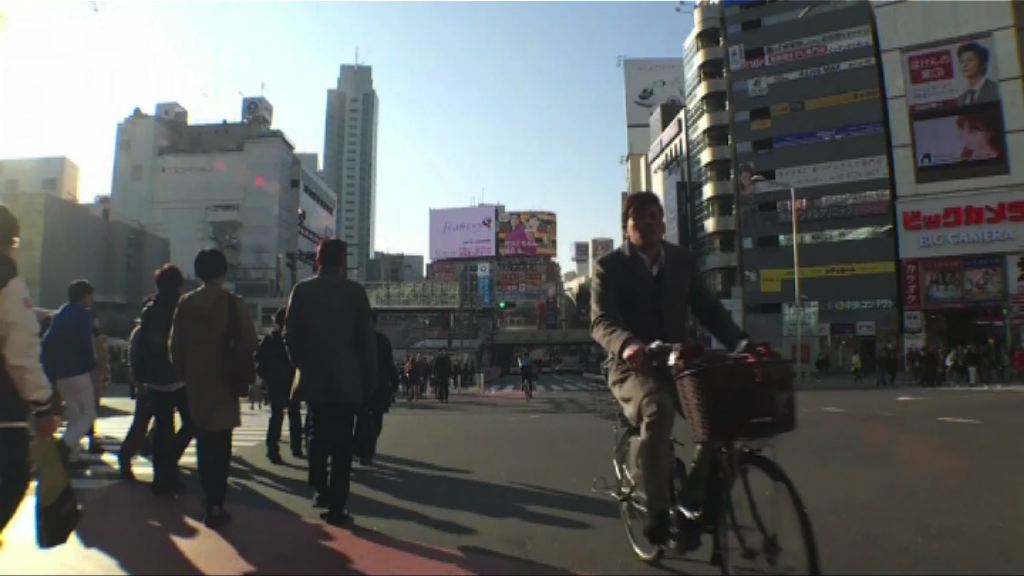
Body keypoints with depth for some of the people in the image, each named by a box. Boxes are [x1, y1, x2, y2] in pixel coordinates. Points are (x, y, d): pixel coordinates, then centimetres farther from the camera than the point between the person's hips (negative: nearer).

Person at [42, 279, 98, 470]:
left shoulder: (60, 314, 15)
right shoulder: (83, 314, -7)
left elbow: (47, 342, 11)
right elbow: (85, 343, -15)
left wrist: (50, 369, 13)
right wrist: (92, 363, 1)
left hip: (60, 373, 8)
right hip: (78, 371, -8)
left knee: (73, 415, 15)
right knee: (88, 414, -1)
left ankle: (73, 457, 13)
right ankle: (65, 444, -21)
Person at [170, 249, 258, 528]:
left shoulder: (185, 304, 2)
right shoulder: (234, 304, -10)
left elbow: (176, 345, 5)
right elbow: (248, 345, -12)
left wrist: (183, 375, 14)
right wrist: (247, 376, 3)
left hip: (195, 383, 4)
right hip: (223, 383, -4)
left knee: (204, 442, 17)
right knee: (220, 445, 0)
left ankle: (210, 498, 27)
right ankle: (215, 505, -2)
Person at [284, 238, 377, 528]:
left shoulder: (302, 290, -1)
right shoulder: (355, 291, -6)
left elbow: (290, 335, -1)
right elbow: (367, 339, -6)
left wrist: (302, 365, 14)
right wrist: (370, 380, 2)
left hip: (313, 378, 2)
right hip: (347, 380, -2)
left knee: (319, 434, 22)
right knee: (342, 442, 4)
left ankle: (320, 489, 22)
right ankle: (336, 507, 5)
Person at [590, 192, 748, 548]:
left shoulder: (683, 261, 10)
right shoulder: (609, 267, -5)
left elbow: (708, 308, 6)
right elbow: (601, 321, -18)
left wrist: (740, 344, -13)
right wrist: (628, 345, -41)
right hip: (632, 368, -4)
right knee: (658, 411, -36)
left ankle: (697, 497, 3)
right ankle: (658, 509, -17)